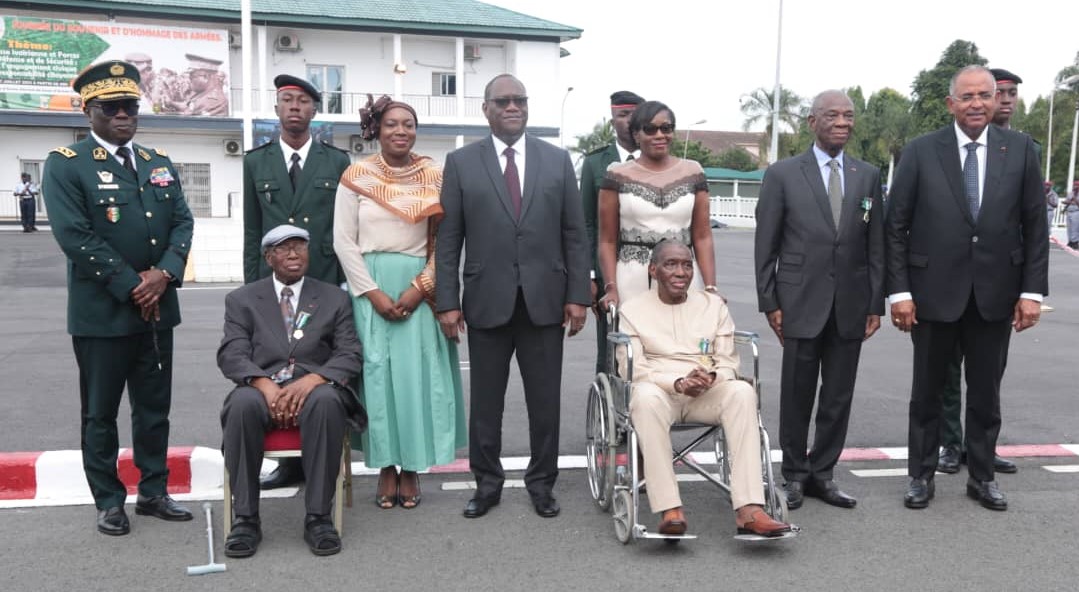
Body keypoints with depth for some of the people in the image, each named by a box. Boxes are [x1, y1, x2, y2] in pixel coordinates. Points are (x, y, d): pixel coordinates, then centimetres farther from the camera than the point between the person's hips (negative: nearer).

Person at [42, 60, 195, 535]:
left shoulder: (159, 162, 12)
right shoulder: (65, 164, -5)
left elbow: (183, 222, 6)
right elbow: (75, 237, -15)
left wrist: (165, 274, -11)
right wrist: (131, 286, -16)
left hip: (157, 308, 5)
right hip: (101, 312, -5)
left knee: (154, 407, 12)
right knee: (100, 413, 6)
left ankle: (153, 491, 24)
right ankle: (109, 501, 19)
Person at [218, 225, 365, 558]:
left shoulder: (334, 299, 15)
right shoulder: (242, 300, 16)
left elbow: (351, 355, 5)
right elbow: (230, 355, 2)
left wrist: (312, 380, -16)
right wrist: (265, 384, -19)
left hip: (313, 389, 0)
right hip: (262, 390, 1)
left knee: (327, 401, -36)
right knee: (242, 403, -35)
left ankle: (318, 517, -28)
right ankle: (245, 519, -23)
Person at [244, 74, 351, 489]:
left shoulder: (337, 162, 5)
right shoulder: (256, 162, 10)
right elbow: (252, 231, 10)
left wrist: (344, 284, 2)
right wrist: (252, 287, 5)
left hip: (324, 284, -1)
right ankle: (291, 462, 13)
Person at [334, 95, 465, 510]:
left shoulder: (434, 177, 3)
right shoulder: (356, 176, 1)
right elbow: (344, 242, -2)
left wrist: (419, 288, -11)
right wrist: (374, 293, -10)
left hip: (418, 288, 0)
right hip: (369, 288, 0)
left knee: (416, 374, 1)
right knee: (376, 373, 1)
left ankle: (411, 468, 13)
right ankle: (385, 467, 12)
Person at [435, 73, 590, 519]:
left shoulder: (557, 160, 6)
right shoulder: (461, 162, 3)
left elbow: (574, 234, 5)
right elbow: (448, 239, 0)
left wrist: (578, 295, -1)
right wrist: (447, 301, -5)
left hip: (545, 300, 1)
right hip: (487, 300, -1)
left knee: (545, 400, 8)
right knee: (485, 399, 9)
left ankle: (542, 483, 23)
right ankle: (487, 483, 24)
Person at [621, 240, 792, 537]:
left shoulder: (713, 304, 16)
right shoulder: (633, 309, 8)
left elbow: (729, 362, 11)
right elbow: (634, 369, -3)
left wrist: (710, 377, -15)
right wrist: (678, 382, -20)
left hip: (708, 393, 2)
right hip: (658, 391, -2)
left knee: (742, 391, -31)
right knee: (646, 398, -39)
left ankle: (748, 510, -39)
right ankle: (669, 510, -39)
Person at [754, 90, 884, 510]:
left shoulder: (869, 176, 9)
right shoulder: (783, 174, 0)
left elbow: (876, 246, 9)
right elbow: (765, 246, -1)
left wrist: (876, 303, 4)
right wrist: (770, 302, -6)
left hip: (850, 304, 3)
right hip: (801, 302, -3)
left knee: (839, 396, 8)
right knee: (797, 394, 5)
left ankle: (822, 474, 21)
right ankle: (794, 475, 18)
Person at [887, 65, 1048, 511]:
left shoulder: (1020, 150, 2)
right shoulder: (921, 151, -3)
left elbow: (1034, 226, 3)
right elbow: (895, 227, -3)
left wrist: (1032, 290, -2)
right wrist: (899, 291, -8)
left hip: (995, 293, 2)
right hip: (934, 291, -1)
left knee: (986, 392, 12)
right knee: (927, 391, 10)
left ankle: (982, 476, 27)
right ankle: (921, 475, 23)